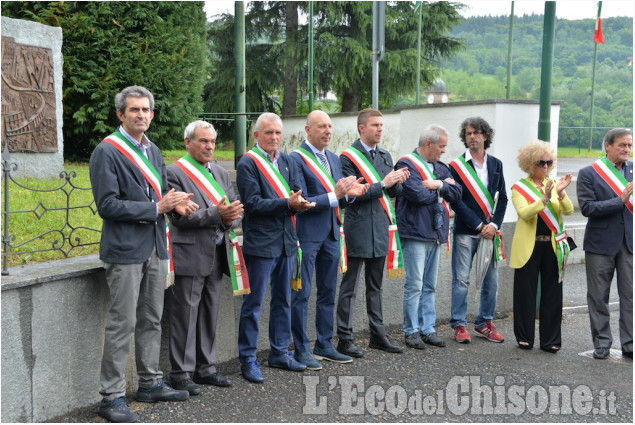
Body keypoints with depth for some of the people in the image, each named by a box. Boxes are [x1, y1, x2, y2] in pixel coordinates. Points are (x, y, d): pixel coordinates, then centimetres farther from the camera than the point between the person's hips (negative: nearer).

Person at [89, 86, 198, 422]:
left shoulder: (153, 151, 15)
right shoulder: (107, 152, -11)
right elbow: (107, 205, -18)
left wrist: (176, 203, 0)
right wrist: (157, 208, -19)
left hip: (154, 247, 8)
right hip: (125, 250, -8)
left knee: (151, 320, 16)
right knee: (122, 323, -5)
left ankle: (151, 383, 28)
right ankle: (112, 397, 3)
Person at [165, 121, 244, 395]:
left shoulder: (220, 173, 16)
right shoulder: (175, 173, -7)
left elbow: (236, 208, 12)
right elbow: (180, 216, -16)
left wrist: (231, 219, -11)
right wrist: (217, 214, -24)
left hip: (216, 256, 7)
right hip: (189, 257, -7)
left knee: (209, 316, 14)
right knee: (185, 318, -1)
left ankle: (205, 368, 24)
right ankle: (181, 373, 7)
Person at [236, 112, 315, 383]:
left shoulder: (288, 162, 12)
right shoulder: (248, 164, -7)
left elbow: (298, 195, 8)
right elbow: (252, 203, -16)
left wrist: (298, 202, -16)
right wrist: (287, 203, -23)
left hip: (286, 240, 7)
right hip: (260, 242, -7)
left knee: (282, 300, 14)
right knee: (253, 303, -1)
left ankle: (279, 352, 26)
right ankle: (248, 358, 7)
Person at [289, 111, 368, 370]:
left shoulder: (333, 159, 13)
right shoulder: (296, 159, -12)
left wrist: (350, 194, -5)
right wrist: (334, 195, -23)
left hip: (331, 234, 8)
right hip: (306, 235, -8)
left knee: (328, 293, 14)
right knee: (301, 294, 1)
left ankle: (324, 345, 25)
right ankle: (301, 350, 9)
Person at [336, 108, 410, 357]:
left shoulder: (385, 156, 14)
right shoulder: (348, 157, -8)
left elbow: (393, 193, 16)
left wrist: (398, 182, -5)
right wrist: (382, 184, -19)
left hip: (380, 228, 7)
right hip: (358, 231, -7)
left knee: (375, 286, 15)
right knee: (349, 287, -1)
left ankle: (378, 336, 22)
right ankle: (344, 339, 5)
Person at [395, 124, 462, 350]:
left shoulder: (440, 167, 17)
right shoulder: (407, 165, -7)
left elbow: (457, 193, 9)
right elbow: (417, 194, -20)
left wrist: (439, 185, -10)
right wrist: (443, 188, -3)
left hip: (436, 233, 8)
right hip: (415, 233, -7)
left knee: (430, 286, 11)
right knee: (414, 285, -5)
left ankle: (427, 329, 16)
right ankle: (411, 331, 3)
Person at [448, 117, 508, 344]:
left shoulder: (496, 164, 10)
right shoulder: (457, 166, -2)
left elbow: (502, 197, 9)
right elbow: (455, 201, -7)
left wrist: (494, 224, -5)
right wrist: (478, 225, -11)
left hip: (490, 231, 4)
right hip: (465, 231, -4)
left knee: (491, 280, 7)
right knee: (461, 280, -2)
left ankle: (484, 323, 19)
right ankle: (459, 325, 7)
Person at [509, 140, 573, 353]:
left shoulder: (554, 185, 9)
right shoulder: (519, 188, 0)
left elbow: (569, 210, -5)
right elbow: (524, 213, -17)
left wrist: (561, 193, -23)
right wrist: (544, 198, -30)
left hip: (553, 246, 3)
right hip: (528, 247, -3)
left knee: (552, 293, 5)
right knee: (526, 292, 3)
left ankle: (551, 340, 12)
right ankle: (524, 338, 15)